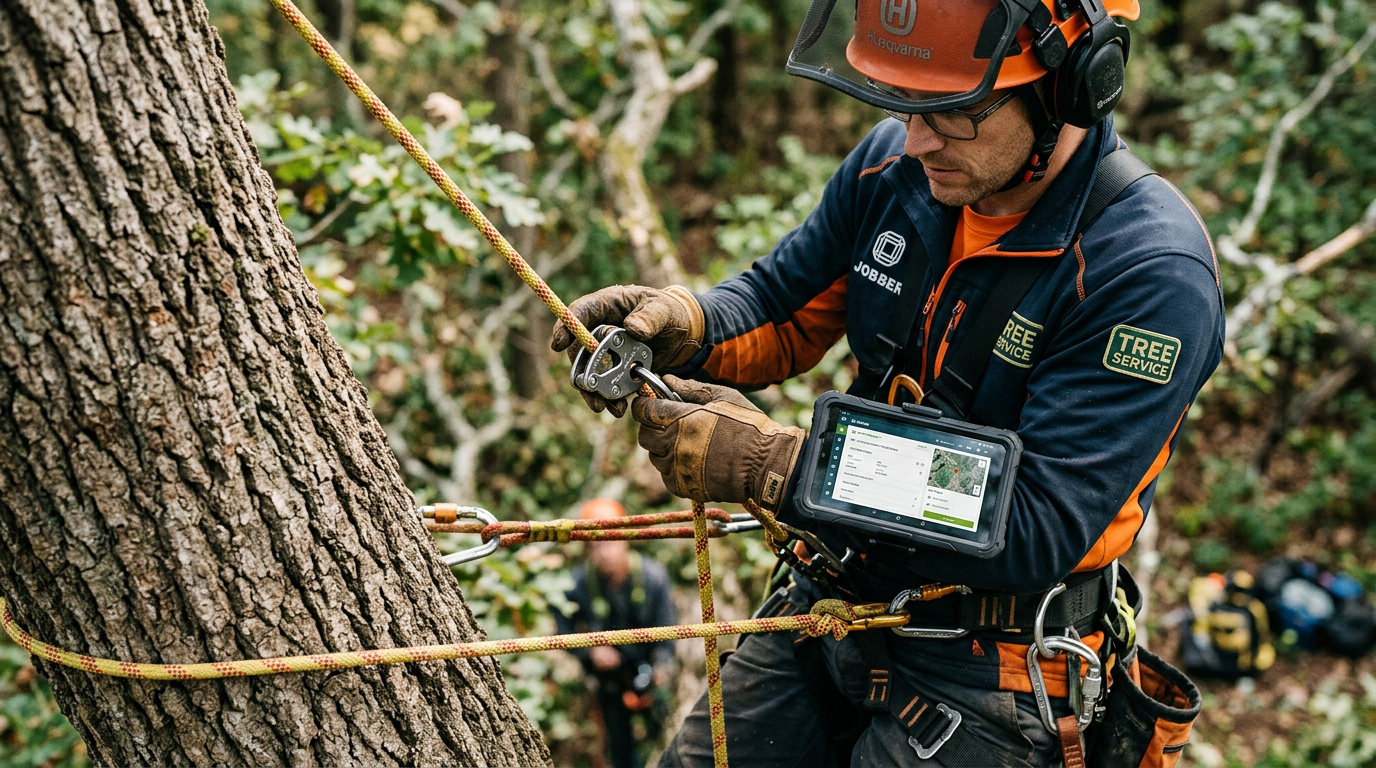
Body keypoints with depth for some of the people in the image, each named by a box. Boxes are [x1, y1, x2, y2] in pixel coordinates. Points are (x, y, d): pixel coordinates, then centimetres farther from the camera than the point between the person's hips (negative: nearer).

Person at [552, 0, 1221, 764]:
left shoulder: (1152, 270, -25)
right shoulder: (894, 167, -6)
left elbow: (1038, 530, -29)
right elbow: (784, 311, 8)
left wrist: (774, 466, -33)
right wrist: (682, 325, -17)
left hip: (983, 677, -6)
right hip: (833, 606, 6)